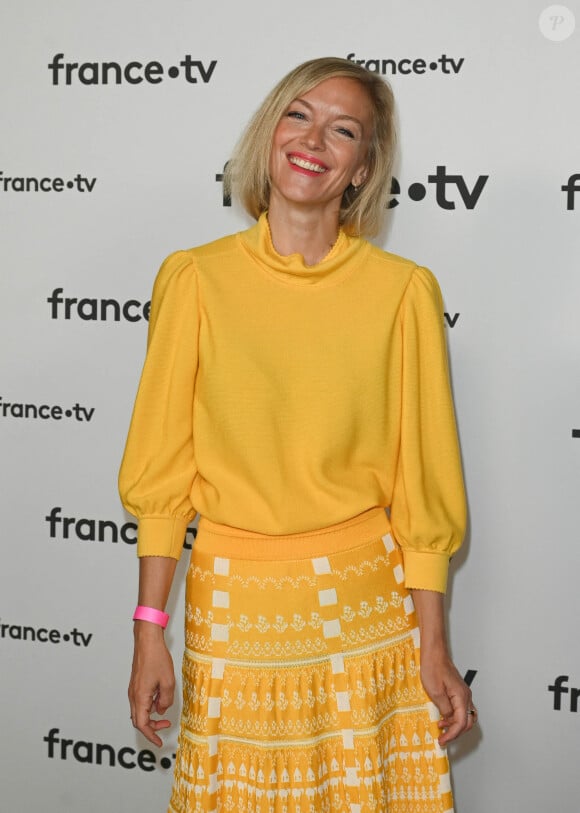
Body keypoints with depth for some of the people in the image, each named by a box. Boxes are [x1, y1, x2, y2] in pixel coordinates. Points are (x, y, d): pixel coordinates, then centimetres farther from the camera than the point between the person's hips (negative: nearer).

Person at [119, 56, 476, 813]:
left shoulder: (402, 290, -4)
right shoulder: (197, 278, -3)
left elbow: (421, 481, 0)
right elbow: (162, 469, 0)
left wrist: (434, 646, 0)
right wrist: (150, 633, -1)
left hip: (365, 602, 0)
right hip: (235, 600, 0)